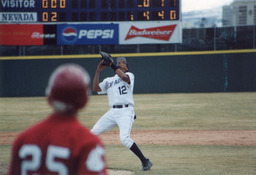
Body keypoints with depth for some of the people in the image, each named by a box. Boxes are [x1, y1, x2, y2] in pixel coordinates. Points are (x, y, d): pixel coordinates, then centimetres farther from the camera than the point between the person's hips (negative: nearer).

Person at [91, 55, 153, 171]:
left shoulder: (130, 75, 9)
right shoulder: (108, 80, 24)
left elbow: (124, 77, -16)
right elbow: (96, 88, 9)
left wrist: (112, 65, -9)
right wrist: (98, 71, 4)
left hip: (125, 111, -6)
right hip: (112, 112, 6)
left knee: (124, 138, -25)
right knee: (93, 133, 1)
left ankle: (145, 161, -18)